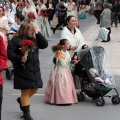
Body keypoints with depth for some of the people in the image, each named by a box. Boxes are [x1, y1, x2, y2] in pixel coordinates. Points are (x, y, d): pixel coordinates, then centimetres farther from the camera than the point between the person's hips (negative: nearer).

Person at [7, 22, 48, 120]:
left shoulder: (34, 39, 9)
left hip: (35, 69, 7)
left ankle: (21, 100, 43)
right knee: (25, 91, 1)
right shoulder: (16, 40, -9)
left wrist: (38, 33, -6)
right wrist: (20, 58, -26)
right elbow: (9, 53, -12)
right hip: (23, 70, -6)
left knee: (34, 89, 15)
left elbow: (45, 45, -1)